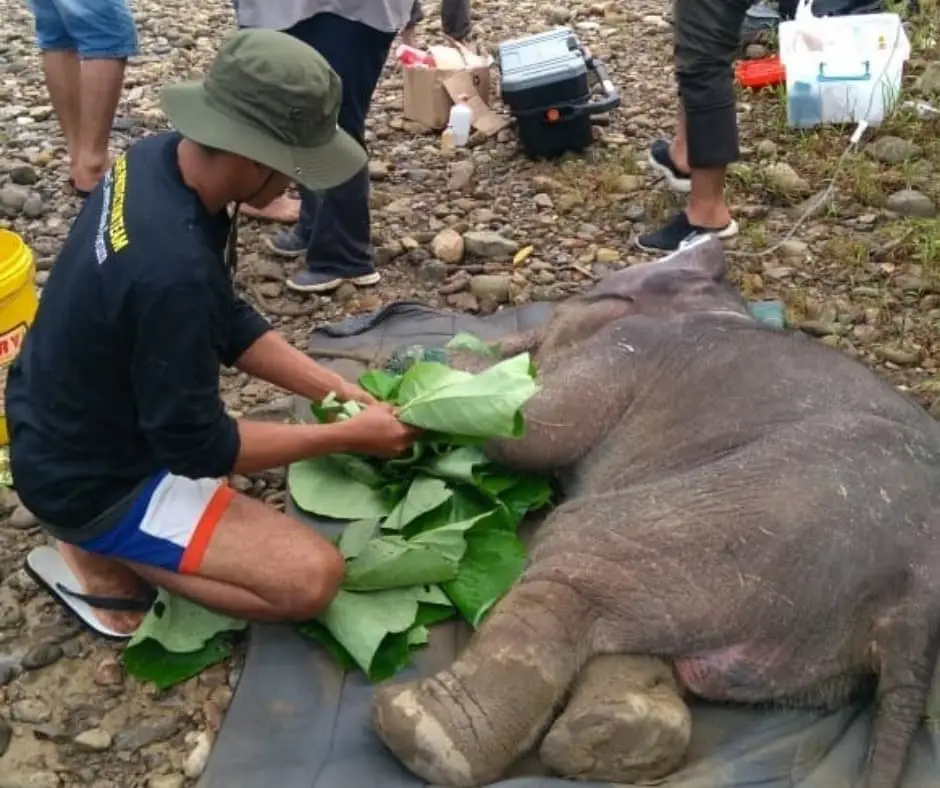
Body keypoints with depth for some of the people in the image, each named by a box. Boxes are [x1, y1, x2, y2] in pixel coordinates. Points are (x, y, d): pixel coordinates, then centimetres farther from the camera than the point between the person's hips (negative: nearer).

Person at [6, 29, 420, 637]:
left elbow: (229, 322, 4)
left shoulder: (160, 158, -9)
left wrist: (340, 391, -2)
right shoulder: (172, 269, -36)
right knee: (312, 579, -15)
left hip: (65, 430, 9)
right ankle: (99, 557, 1)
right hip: (91, 482, -8)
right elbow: (199, 447, -23)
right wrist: (349, 436, -15)